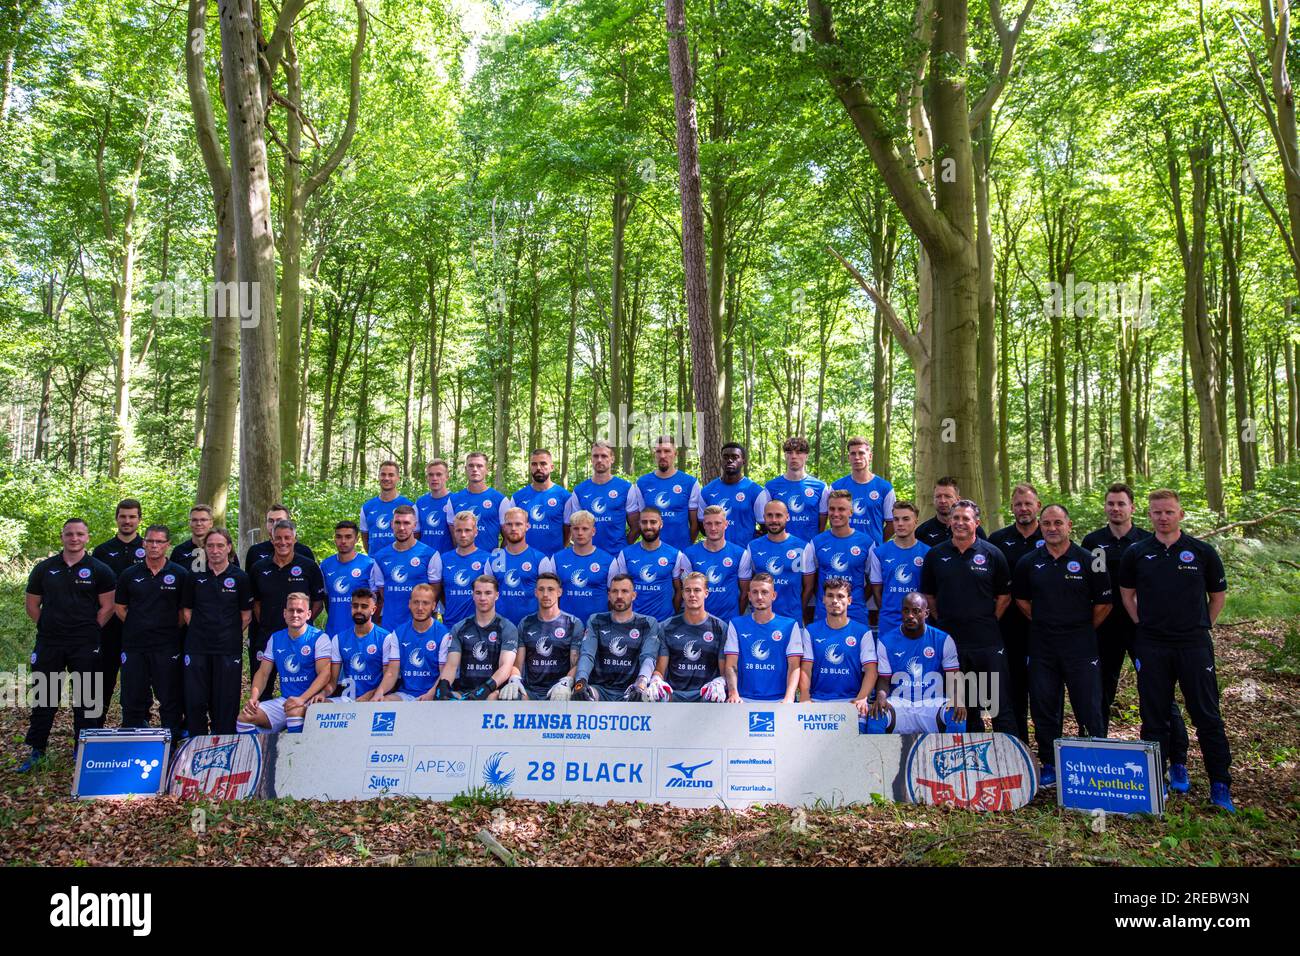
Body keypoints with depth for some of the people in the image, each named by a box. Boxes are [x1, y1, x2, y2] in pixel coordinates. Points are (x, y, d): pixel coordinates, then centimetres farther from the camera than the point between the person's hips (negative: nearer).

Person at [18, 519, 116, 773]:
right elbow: (32, 605, 12)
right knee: (44, 696, 9)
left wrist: (89, 630, -4)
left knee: (86, 698, 4)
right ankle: (36, 750, 21)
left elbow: (107, 607, 0)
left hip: (85, 646, -2)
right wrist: (49, 627, 5)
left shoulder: (99, 570, -1)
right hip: (49, 644, 2)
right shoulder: (44, 568, 7)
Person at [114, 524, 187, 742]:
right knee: (133, 699, 8)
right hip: (134, 645, 2)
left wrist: (170, 627, -1)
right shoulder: (129, 574, 7)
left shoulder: (179, 574, 1)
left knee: (170, 700, 2)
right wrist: (137, 626, 5)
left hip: (167, 647, -2)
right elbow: (119, 607, 13)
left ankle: (172, 746, 10)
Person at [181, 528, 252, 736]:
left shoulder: (240, 578, 1)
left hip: (228, 649, -2)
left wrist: (230, 636, 0)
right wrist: (200, 631, 4)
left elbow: (246, 616, 5)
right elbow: (187, 611, 12)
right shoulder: (195, 577, 6)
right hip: (197, 647, 2)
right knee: (195, 701, 4)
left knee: (225, 702, 3)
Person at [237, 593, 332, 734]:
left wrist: (302, 699, -26)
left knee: (295, 711, -36)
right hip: (284, 700, 5)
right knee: (245, 717, -13)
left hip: (310, 700, -5)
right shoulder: (275, 639, 12)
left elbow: (324, 674, -15)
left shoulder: (319, 638, -6)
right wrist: (253, 697, -5)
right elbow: (263, 673, 13)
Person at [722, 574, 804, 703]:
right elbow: (731, 665, 4)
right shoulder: (736, 625, 9)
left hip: (779, 699, 0)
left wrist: (789, 697, -16)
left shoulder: (790, 625, 6)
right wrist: (733, 694, -13)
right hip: (744, 699, 1)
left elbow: (794, 666, 0)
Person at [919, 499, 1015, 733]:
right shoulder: (935, 555, 5)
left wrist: (987, 622, 2)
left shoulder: (992, 554, 1)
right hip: (949, 641, 2)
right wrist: (943, 622, 5)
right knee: (961, 707, 11)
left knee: (1000, 705, 1)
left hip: (987, 642, -2)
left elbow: (1004, 597, 7)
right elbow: (928, 596, 11)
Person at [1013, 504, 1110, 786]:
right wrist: (1042, 624, 11)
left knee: (1089, 710, 0)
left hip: (1080, 646, -2)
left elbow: (1104, 603, 3)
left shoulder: (1088, 561, -3)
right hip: (1041, 647, 3)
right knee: (1044, 709, 7)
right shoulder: (1028, 562, 4)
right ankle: (1049, 766, 18)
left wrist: (1083, 630, 4)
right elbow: (1021, 599, 16)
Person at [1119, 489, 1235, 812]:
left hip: (1194, 644, -1)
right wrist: (1144, 624, 7)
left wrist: (1202, 626, 7)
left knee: (1207, 716, 2)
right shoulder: (1136, 553, 4)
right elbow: (1127, 593, 16)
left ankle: (1221, 786, 12)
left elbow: (1218, 594, 12)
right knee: (1154, 717, 7)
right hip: (1151, 646, 1)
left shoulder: (1202, 551, 1)